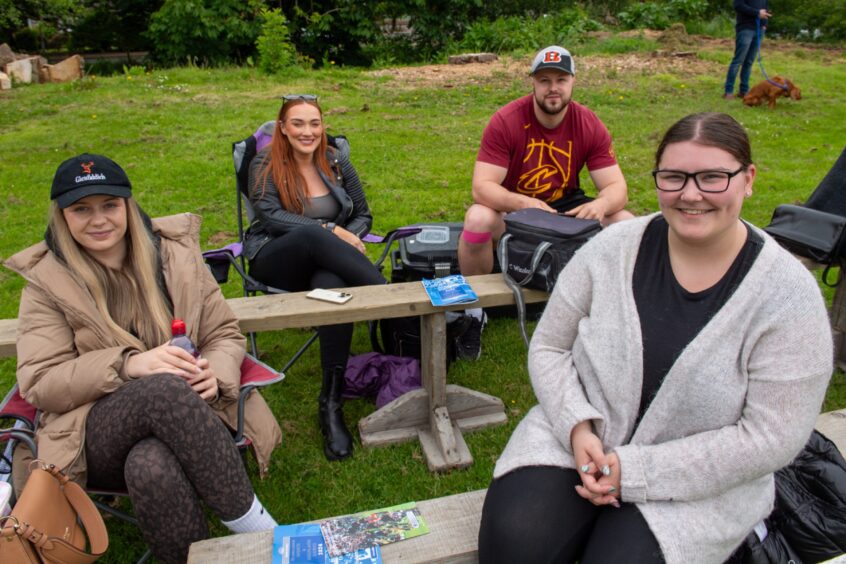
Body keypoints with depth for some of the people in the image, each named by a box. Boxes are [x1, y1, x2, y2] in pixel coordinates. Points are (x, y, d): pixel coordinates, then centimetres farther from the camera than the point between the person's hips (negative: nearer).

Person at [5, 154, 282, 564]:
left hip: (187, 414, 1)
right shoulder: (46, 282, 2)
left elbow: (226, 335, 9)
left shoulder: (175, 253, 5)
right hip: (97, 438, 0)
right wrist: (128, 364, -22)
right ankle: (252, 525, -25)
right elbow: (39, 384, -4)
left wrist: (215, 375, -16)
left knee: (151, 466, -36)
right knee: (165, 389, -35)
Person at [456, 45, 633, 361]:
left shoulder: (589, 125, -8)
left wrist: (601, 204, -36)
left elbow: (616, 187, -10)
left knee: (629, 225, -18)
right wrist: (524, 204, -44)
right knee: (478, 219, -36)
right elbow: (482, 187, -25)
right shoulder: (506, 121, -18)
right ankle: (474, 311, -11)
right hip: (511, 209, -3)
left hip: (566, 206, 3)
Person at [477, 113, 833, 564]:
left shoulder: (788, 294, -12)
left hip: (697, 482, 0)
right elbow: (548, 348, 1)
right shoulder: (614, 247, -6)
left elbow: (770, 437, -13)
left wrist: (634, 470, -17)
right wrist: (577, 427, -17)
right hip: (580, 437, 1)